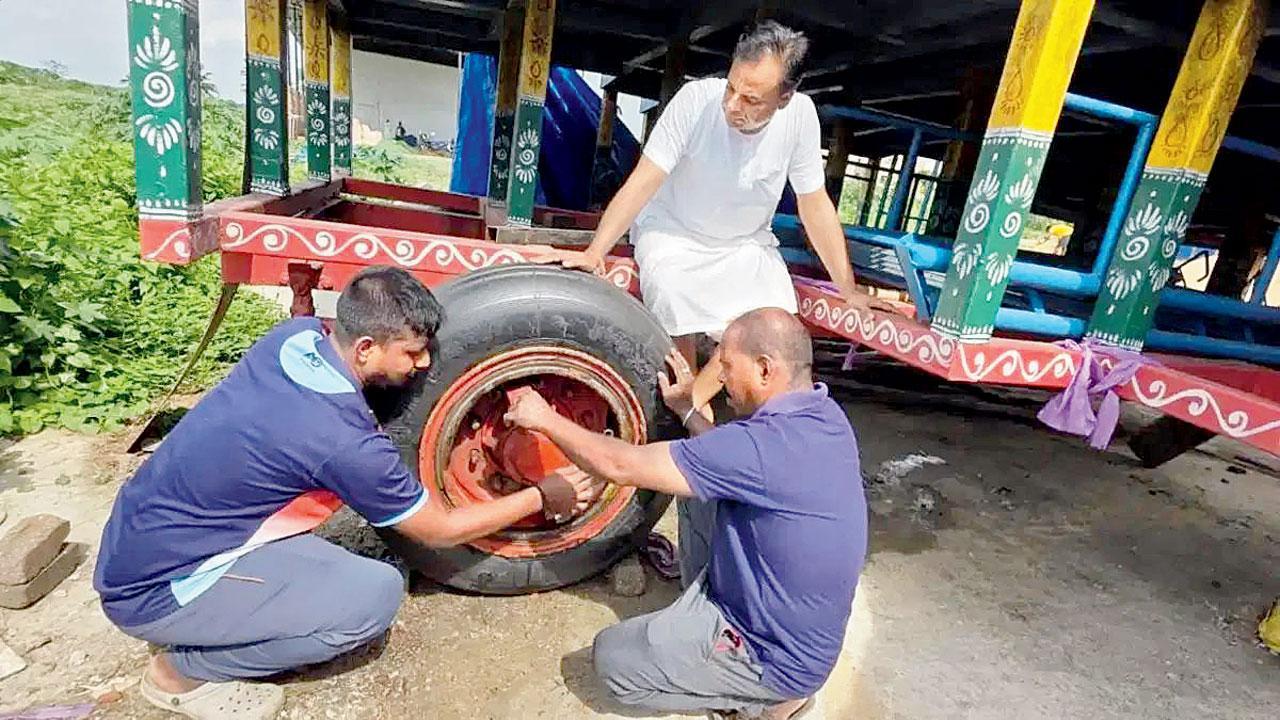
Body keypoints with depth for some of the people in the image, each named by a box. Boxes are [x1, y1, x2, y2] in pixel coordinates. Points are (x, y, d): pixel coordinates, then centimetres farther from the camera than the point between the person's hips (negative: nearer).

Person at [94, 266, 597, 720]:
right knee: (376, 594, -19)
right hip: (153, 591, -8)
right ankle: (185, 671, 2)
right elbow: (441, 531, -14)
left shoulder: (295, 334, -9)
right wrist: (542, 497, -4)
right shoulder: (344, 441, -28)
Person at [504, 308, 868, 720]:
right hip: (806, 631, 8)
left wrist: (545, 419, -13)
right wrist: (687, 411, 11)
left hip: (776, 657, -8)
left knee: (612, 657, 3)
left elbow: (620, 467, -26)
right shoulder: (824, 415, -6)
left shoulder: (766, 443, -33)